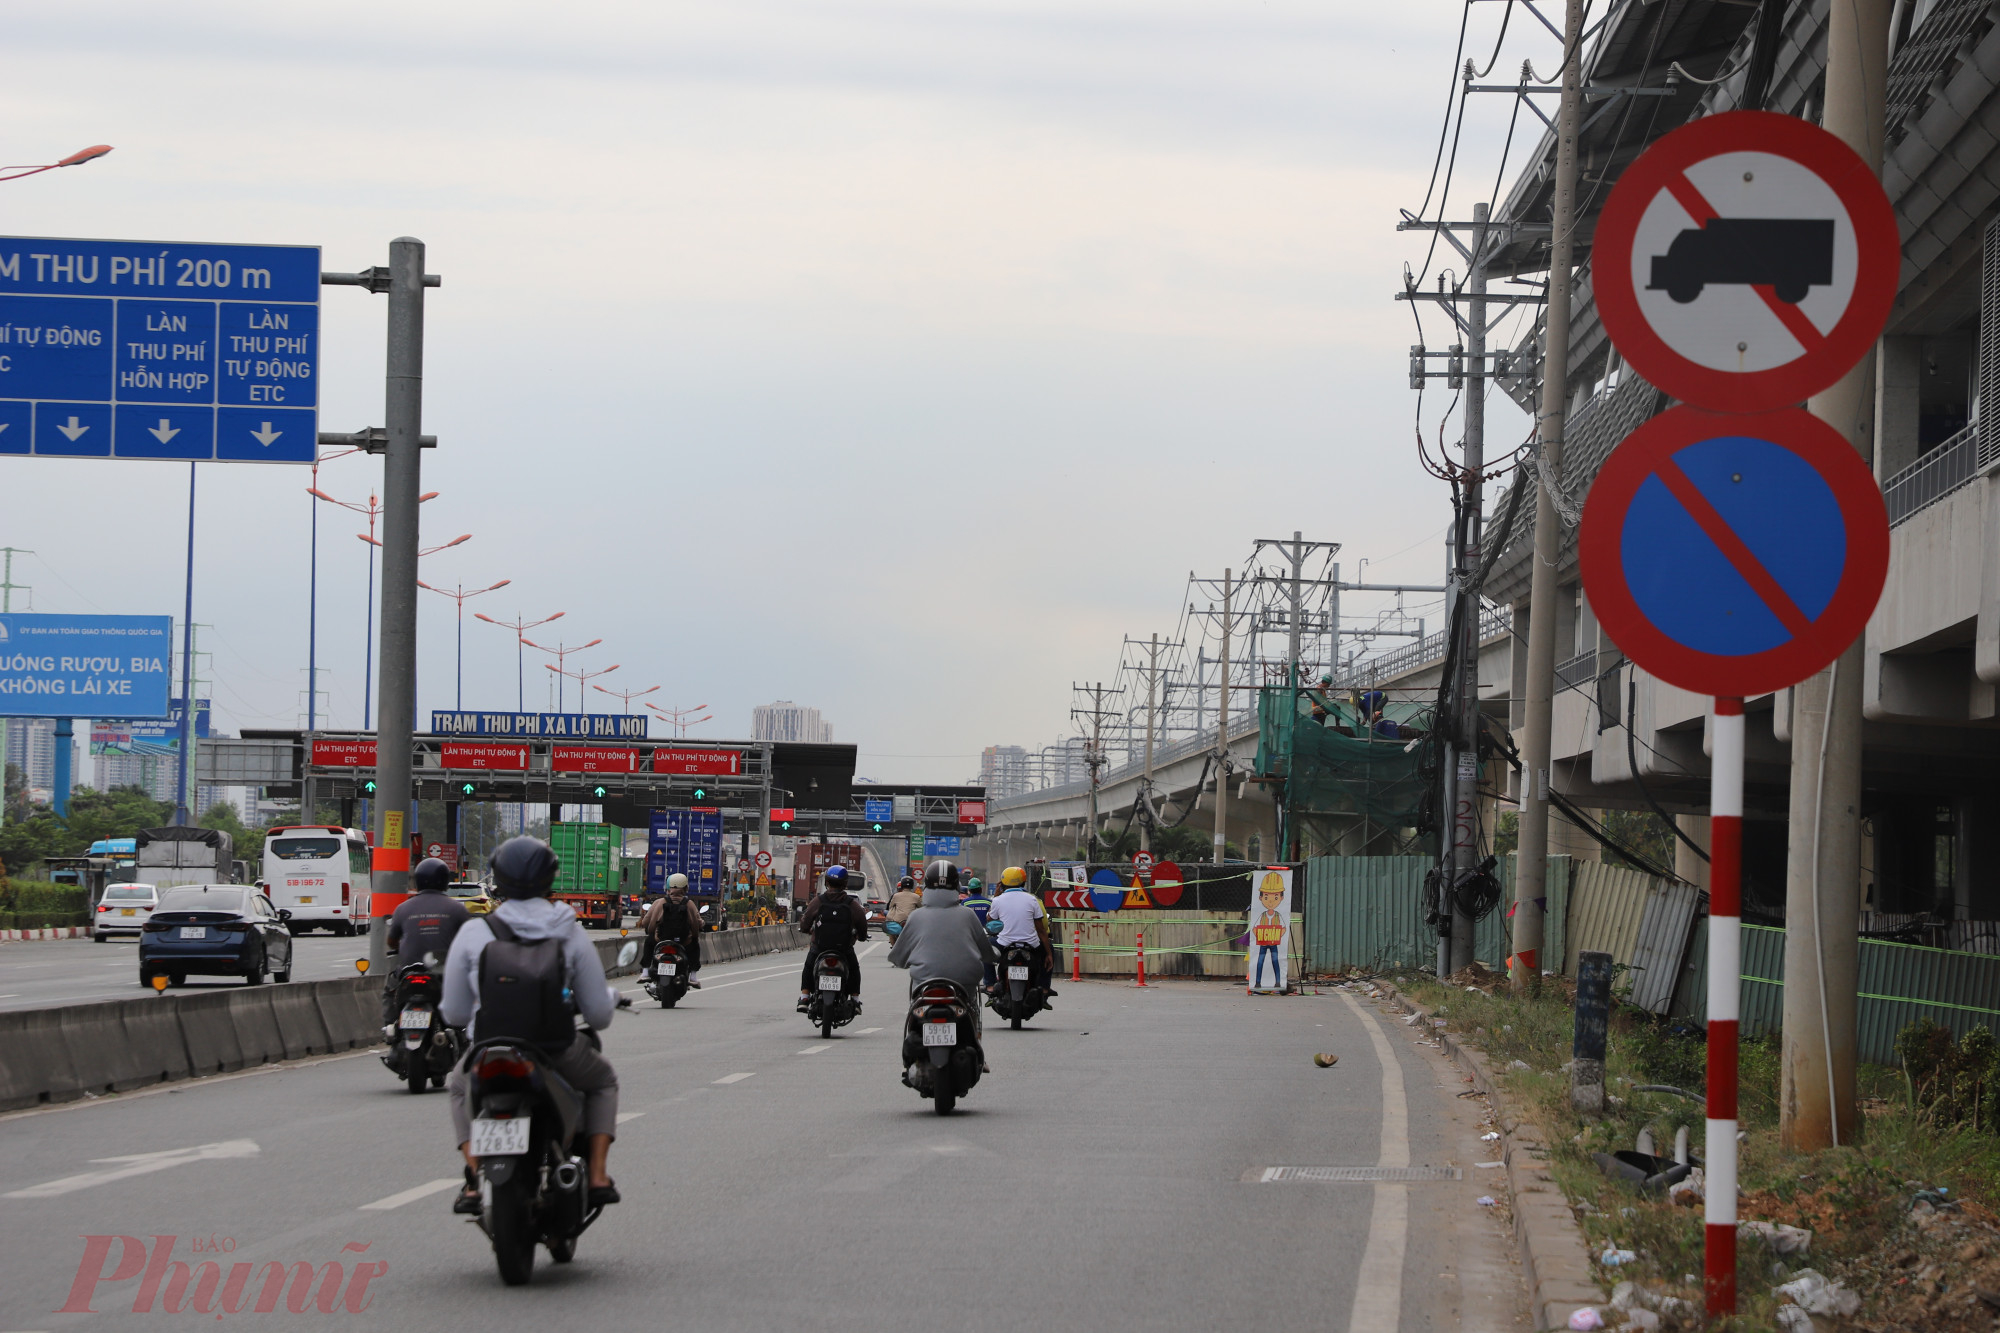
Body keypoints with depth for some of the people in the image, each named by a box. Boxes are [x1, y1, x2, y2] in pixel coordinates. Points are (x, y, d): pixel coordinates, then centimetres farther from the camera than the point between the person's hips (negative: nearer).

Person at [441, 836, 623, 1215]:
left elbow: (454, 1014, 2)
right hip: (559, 1053, 0)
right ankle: (598, 1176, 17)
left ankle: (474, 1181, 17)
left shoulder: (473, 933, -3)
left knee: (461, 1087, 36)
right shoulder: (571, 934, -2)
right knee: (603, 1081, 33)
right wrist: (609, 997, 25)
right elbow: (599, 1014, 1)